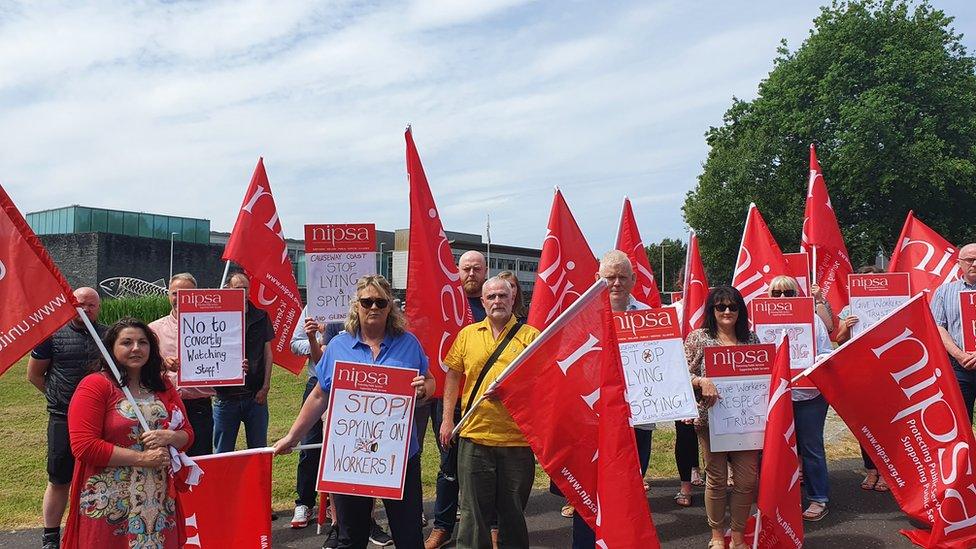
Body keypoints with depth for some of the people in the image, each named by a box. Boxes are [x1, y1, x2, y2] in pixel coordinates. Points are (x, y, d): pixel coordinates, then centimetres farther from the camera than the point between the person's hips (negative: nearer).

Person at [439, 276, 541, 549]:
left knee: (513, 509, 13)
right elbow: (453, 375, 13)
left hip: (517, 437, -1)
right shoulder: (468, 334, 7)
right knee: (473, 509, 10)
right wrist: (447, 418, 8)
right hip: (474, 435, 2)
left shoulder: (530, 336, 0)